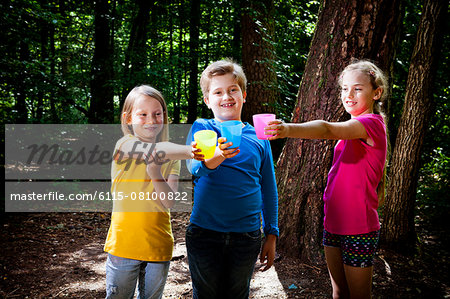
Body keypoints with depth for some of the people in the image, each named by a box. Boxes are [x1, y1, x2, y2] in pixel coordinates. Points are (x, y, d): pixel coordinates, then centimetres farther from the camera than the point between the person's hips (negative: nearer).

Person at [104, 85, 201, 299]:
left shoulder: (171, 157, 4)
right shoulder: (125, 145, -8)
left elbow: (169, 202, -8)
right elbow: (156, 152, -31)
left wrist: (154, 172, -21)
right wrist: (191, 151, -44)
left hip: (158, 246, 4)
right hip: (124, 243, -3)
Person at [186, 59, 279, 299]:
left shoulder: (258, 137, 5)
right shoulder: (201, 128, 0)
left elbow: (268, 190, 10)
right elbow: (192, 166, -20)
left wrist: (271, 234, 8)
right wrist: (209, 162, -43)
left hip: (246, 235, 2)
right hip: (204, 233, -1)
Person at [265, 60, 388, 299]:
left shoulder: (372, 123, -16)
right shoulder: (355, 126, 14)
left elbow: (328, 130, -36)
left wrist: (289, 129, -50)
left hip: (359, 228, -8)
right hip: (334, 223, 8)